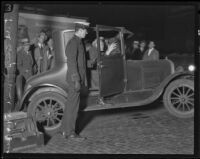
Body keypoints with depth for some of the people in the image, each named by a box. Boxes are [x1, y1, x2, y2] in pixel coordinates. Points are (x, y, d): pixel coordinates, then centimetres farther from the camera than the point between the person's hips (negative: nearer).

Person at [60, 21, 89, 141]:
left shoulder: (78, 42, 17)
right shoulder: (73, 42, -14)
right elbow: (72, 62, -20)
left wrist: (82, 79, 18)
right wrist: (76, 80, -22)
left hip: (77, 78, 10)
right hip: (75, 78, -10)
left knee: (71, 104, 14)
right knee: (73, 105, -6)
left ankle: (65, 129, 23)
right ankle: (70, 132, 0)